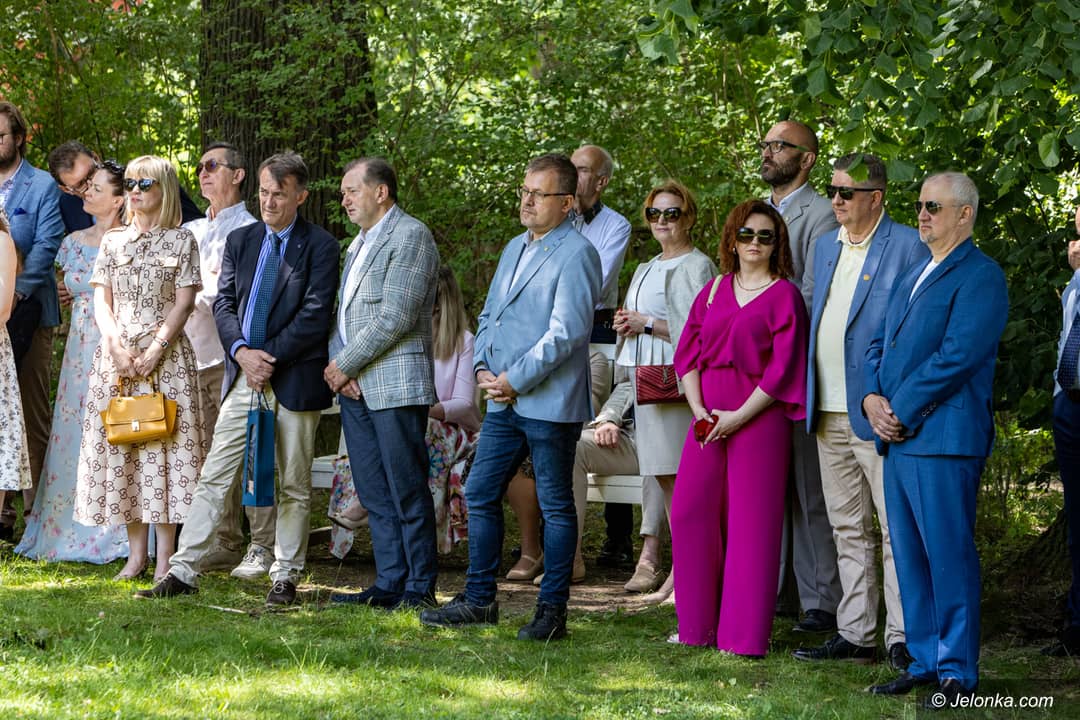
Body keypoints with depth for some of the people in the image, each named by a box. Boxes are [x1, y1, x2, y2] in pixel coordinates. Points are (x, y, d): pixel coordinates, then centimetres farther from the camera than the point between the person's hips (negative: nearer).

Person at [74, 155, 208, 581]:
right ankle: (136, 553, 7)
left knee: (165, 446, -6)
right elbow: (101, 302, 7)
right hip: (117, 353, 3)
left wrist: (154, 351, -14)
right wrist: (117, 346, -9)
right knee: (120, 447, 1)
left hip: (166, 355, -3)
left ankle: (165, 557, -4)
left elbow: (182, 305, -3)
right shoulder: (113, 242, 12)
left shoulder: (181, 241, 3)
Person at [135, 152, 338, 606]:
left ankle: (285, 578, 12)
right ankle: (184, 571, 2)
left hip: (295, 379, -4)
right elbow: (224, 303, 8)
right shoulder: (240, 241, 12)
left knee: (293, 484, 5)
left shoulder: (320, 246, -3)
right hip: (243, 378, 4)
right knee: (214, 476, 1)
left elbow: (315, 316, -10)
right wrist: (242, 351, -9)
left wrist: (269, 357, -13)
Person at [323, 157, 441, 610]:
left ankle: (419, 588, -1)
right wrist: (338, 367, 2)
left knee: (407, 493, -5)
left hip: (396, 385, -9)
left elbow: (396, 317, -16)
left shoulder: (410, 236, -8)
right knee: (375, 496, 9)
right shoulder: (360, 243, 21)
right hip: (355, 387, 9)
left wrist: (345, 364, -12)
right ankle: (389, 584, 13)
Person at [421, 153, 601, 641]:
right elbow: (490, 315, 22)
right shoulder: (515, 249, 17)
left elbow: (564, 334, -18)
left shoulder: (576, 254, -10)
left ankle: (552, 610, 7)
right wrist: (483, 368, 4)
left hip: (550, 404, -8)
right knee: (480, 496, 9)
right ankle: (479, 600, 19)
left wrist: (515, 380, -16)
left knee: (555, 507, 1)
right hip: (504, 401, 8)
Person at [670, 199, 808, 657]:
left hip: (758, 416, -5)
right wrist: (698, 408, -4)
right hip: (710, 417, 5)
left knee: (750, 520, -4)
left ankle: (745, 632, 1)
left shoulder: (784, 296, -1)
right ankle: (699, 624, 11)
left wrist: (737, 417, -14)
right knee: (690, 512, 0)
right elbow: (688, 353, 12)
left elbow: (782, 368, -8)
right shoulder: (713, 292, 14)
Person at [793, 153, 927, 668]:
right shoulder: (825, 246, 17)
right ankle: (855, 635, 16)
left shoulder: (907, 246, -6)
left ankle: (903, 639, -3)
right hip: (829, 413, 8)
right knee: (848, 530, 11)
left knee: (897, 529, -5)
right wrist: (810, 397, 16)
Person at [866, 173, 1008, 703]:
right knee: (910, 556, 10)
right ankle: (924, 662, 18)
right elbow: (879, 345, 22)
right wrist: (872, 399, 2)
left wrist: (901, 411, -14)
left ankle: (958, 674, -1)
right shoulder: (911, 278, 22)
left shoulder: (980, 277, -7)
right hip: (898, 439, 9)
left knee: (948, 555, -6)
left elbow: (958, 356, -16)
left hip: (943, 438, -9)